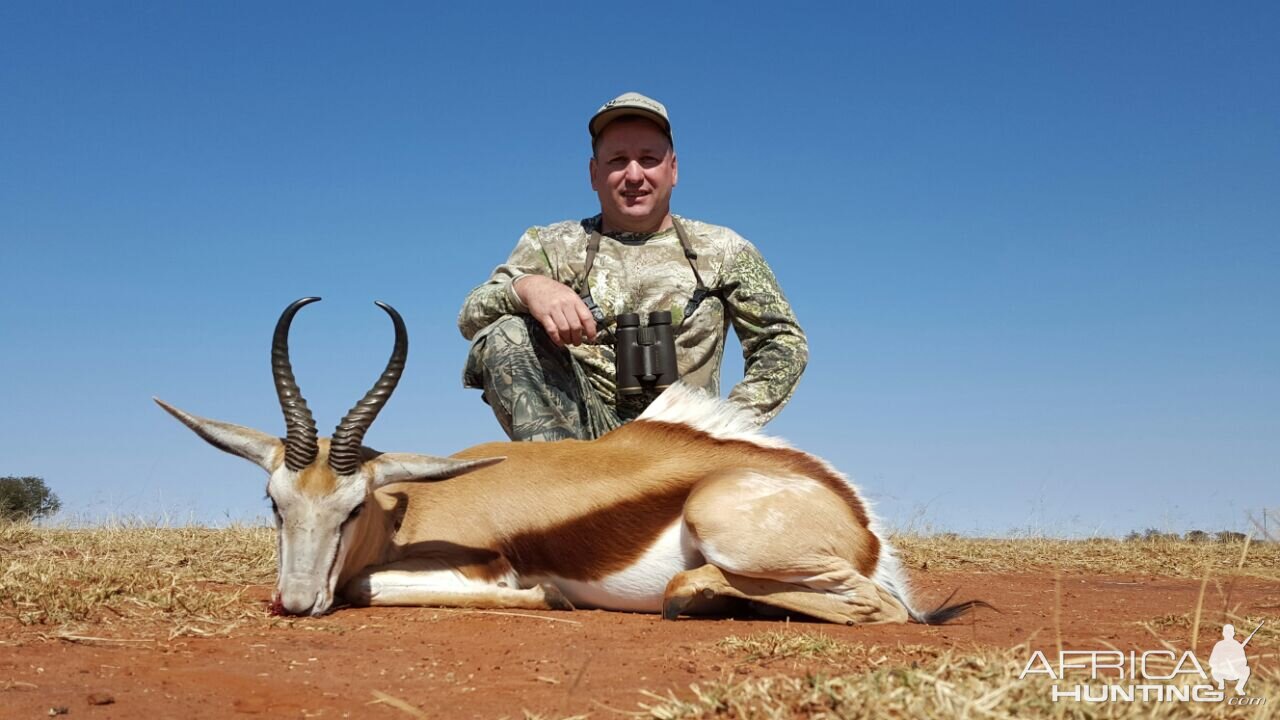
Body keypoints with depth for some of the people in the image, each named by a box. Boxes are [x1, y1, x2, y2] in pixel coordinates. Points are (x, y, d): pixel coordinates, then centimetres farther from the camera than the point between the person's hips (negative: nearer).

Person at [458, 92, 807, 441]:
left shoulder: (722, 251, 11)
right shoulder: (552, 246, 10)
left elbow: (785, 341, 10)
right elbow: (471, 318, -2)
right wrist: (527, 287, -25)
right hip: (578, 428, 1)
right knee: (506, 332, -24)